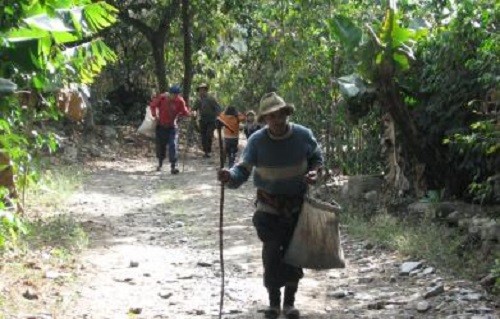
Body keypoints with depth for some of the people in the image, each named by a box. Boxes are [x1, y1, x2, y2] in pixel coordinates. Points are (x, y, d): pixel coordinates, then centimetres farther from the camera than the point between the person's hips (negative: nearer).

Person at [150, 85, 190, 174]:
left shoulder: (180, 101, -13)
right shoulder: (161, 98, -14)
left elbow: (186, 113, -8)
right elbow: (152, 105, 3)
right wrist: (155, 115, -4)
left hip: (172, 127, -1)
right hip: (161, 126, 1)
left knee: (173, 145, -15)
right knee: (160, 145, 12)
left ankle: (173, 167, -17)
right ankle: (160, 164, 35)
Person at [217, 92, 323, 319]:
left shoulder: (303, 135, -12)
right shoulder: (257, 140, -17)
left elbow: (317, 157, 7)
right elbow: (243, 170, -23)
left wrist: (314, 172, -14)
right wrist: (230, 176, -45)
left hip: (297, 204, 2)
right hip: (269, 206, -1)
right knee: (272, 253, -7)